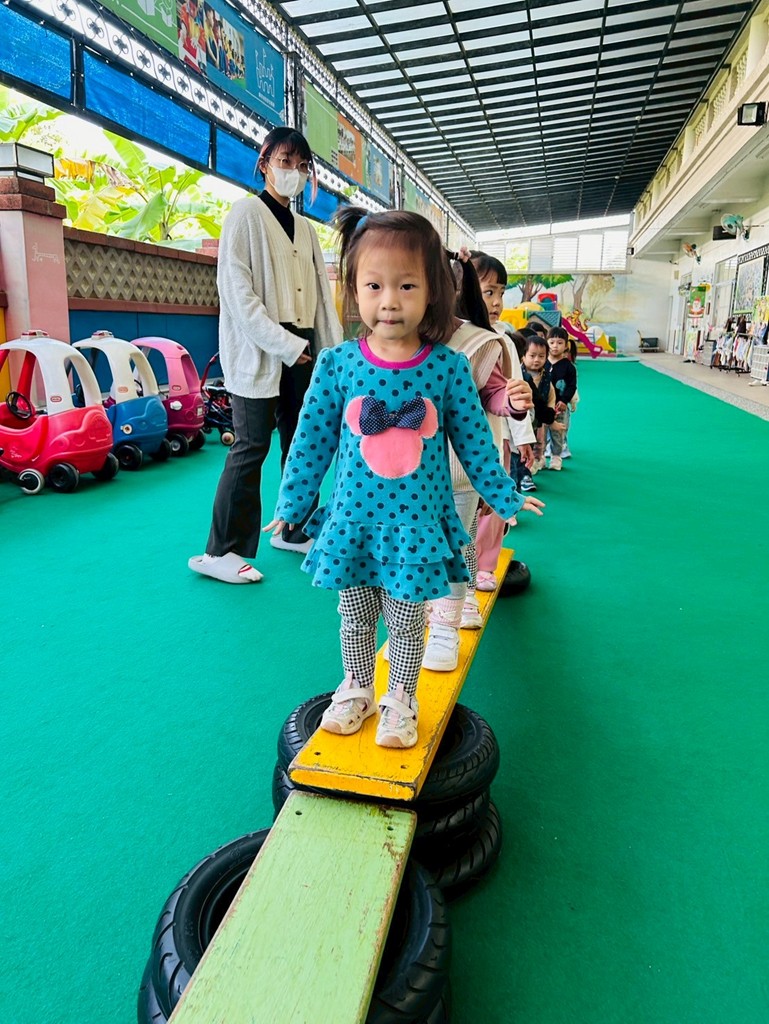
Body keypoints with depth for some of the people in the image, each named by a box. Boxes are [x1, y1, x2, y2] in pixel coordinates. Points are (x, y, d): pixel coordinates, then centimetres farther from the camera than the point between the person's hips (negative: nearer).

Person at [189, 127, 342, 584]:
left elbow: (322, 294, 15)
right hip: (260, 350, -7)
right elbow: (238, 290, -11)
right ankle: (221, 551, -1)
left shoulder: (306, 228, 19)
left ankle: (295, 530, 24)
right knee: (252, 447, -9)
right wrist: (284, 345, -17)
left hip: (302, 349, 7)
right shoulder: (247, 213, -1)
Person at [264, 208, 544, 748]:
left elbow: (474, 439, 2)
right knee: (355, 617, 17)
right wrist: (291, 506, 7)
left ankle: (401, 701, 34)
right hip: (352, 520, 1)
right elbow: (312, 440, 1)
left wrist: (506, 497, 8)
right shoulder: (337, 364, -8)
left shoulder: (448, 367, -9)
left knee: (407, 621, 11)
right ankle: (356, 690, 40)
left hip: (417, 522, -1)